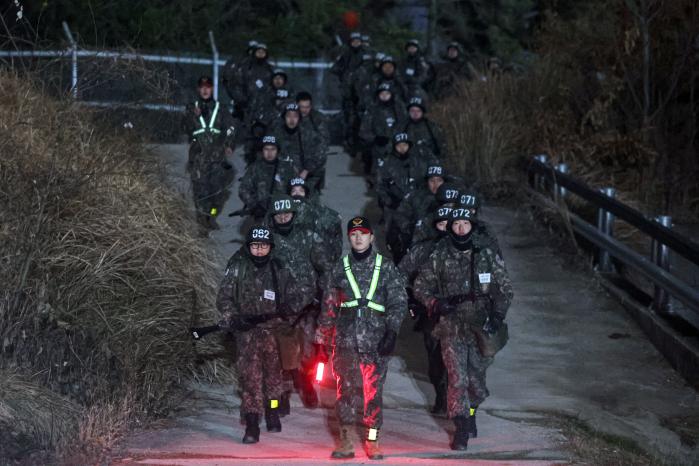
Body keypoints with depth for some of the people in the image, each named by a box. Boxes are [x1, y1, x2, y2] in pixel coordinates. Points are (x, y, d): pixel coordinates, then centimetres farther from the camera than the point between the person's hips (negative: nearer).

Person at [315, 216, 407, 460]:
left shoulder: (386, 267, 8)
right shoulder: (340, 268, 13)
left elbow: (398, 302, 3)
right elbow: (328, 307, 16)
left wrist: (391, 332, -10)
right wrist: (322, 341, 13)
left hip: (376, 339, -1)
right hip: (345, 337, 1)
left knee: (374, 390, -1)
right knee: (344, 388, -3)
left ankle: (372, 441, 7)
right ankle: (346, 441, 2)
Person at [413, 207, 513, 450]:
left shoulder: (488, 255, 3)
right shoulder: (439, 257, 2)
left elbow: (505, 289, 8)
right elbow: (420, 286, 10)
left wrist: (497, 316, -4)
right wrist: (434, 303, -8)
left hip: (481, 327, 2)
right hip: (451, 327, -1)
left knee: (477, 380, 11)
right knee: (457, 379, -12)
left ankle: (470, 412, 40)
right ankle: (461, 430, -6)